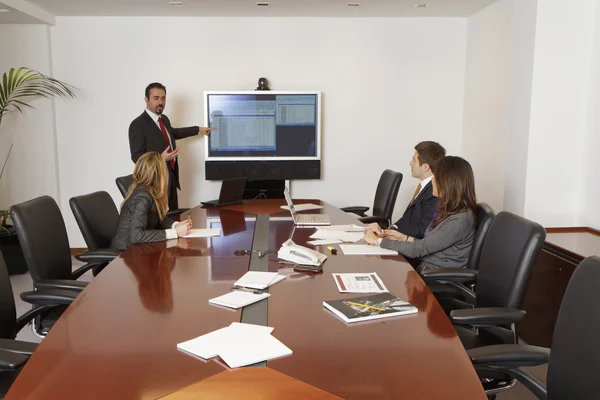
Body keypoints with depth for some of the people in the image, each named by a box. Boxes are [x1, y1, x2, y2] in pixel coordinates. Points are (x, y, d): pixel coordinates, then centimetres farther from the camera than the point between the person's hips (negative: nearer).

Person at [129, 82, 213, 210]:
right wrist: (160, 159, -31)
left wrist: (198, 129, 37)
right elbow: (136, 156, -17)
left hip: (171, 176, 9)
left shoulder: (164, 119, 10)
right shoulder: (138, 124, -15)